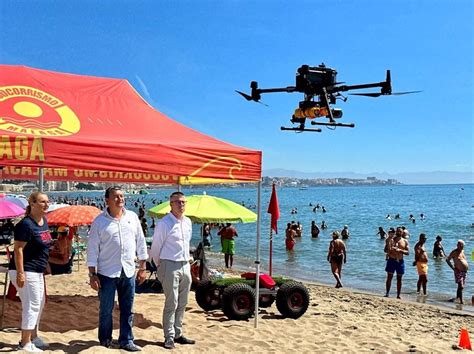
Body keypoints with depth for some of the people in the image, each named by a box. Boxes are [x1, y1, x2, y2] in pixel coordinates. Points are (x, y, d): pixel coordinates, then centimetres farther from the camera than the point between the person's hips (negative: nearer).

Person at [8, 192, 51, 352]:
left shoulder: (44, 221, 8)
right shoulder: (26, 224, -19)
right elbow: (18, 249, -21)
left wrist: (45, 265, 20)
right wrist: (20, 273, -24)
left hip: (37, 271, 10)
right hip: (26, 271, -10)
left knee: (39, 304, 19)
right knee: (32, 306, -4)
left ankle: (33, 337, 34)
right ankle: (25, 344, 7)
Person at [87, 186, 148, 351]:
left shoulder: (132, 217, 6)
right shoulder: (99, 221, -4)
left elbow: (141, 242, 10)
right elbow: (92, 249, -3)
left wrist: (143, 267, 8)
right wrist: (92, 274, -7)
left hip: (128, 271, 3)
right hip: (107, 272, -3)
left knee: (127, 310, 9)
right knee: (106, 309, 8)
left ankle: (126, 341, 21)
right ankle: (105, 339, 27)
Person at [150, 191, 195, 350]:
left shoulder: (188, 222, 9)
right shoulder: (164, 224, -12)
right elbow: (155, 248, -4)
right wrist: (159, 266, 6)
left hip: (185, 266, 7)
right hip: (170, 266, -7)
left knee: (182, 303, 12)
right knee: (171, 304, -4)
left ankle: (178, 334, 23)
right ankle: (169, 337, 6)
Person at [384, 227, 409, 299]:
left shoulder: (405, 241, 4)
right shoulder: (391, 240, 1)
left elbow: (408, 252, -1)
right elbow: (385, 250, 0)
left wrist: (400, 250, -17)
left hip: (400, 261, 1)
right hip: (391, 260, -1)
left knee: (399, 278, 6)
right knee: (389, 277, 0)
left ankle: (398, 295, 11)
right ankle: (387, 293, 5)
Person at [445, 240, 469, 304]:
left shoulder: (462, 251, 12)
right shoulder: (454, 252, -10)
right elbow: (447, 259, -11)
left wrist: (467, 266, 13)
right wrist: (453, 267, -16)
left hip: (465, 271, 7)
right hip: (459, 271, -7)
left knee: (461, 286, 16)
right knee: (461, 286, -14)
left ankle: (457, 297, 33)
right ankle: (461, 301, -11)